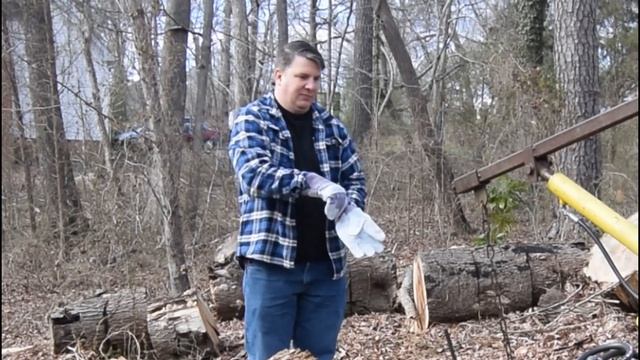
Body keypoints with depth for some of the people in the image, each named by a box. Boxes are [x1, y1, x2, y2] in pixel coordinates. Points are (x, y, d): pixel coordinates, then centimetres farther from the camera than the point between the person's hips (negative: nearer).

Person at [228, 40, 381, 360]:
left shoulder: (331, 126, 11)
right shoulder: (250, 119, -2)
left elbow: (355, 177, 12)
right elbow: (253, 174, -17)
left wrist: (351, 210, -11)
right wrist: (315, 183, -26)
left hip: (326, 263, 4)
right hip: (270, 261, -4)